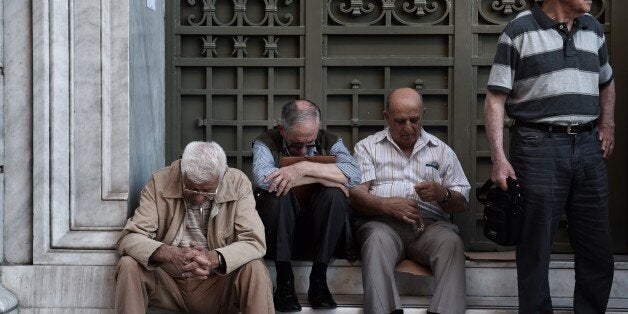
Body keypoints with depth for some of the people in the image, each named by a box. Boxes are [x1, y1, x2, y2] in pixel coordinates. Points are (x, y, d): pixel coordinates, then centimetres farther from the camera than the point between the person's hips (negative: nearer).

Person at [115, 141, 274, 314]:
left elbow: (255, 241, -15)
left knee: (256, 270, -28)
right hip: (167, 279, 1)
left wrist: (214, 258, -35)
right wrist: (171, 254, -35)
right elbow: (129, 238, -15)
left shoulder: (238, 183, -10)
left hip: (218, 282, -1)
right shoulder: (159, 182, -11)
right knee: (129, 265, -26)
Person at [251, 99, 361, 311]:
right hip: (278, 229, -1)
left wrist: (304, 168, -30)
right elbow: (262, 178, -29)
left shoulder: (329, 142, 0)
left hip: (317, 229, 1)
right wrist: (323, 177, -24)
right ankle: (284, 281, -24)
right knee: (278, 191, -29)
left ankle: (318, 280, -21)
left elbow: (353, 174, -21)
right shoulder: (266, 143, -5)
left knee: (333, 193, -26)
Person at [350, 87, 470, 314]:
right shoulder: (367, 147, 18)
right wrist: (387, 205, -17)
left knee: (451, 242, -32)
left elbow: (462, 203, 17)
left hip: (430, 223, 2)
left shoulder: (441, 150, 22)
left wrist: (444, 194, -7)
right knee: (377, 240, -36)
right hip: (382, 222, -1)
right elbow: (356, 195, 3)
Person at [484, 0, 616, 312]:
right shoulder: (519, 31, -4)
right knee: (535, 248, 3)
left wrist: (607, 124, 13)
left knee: (597, 248, 9)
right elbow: (495, 99, -7)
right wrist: (498, 157, -14)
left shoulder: (593, 28, 13)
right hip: (539, 146, -5)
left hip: (588, 146, 5)